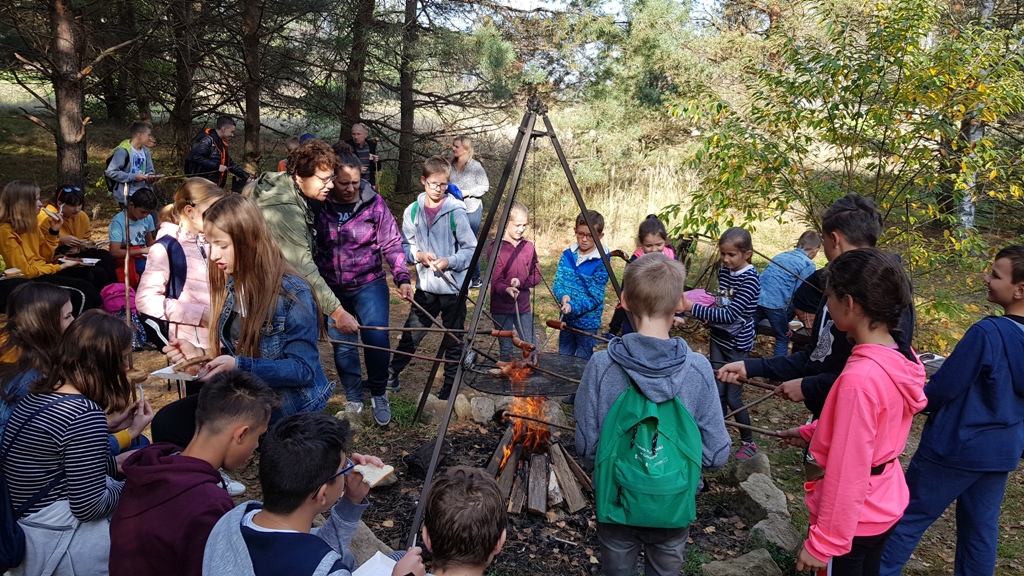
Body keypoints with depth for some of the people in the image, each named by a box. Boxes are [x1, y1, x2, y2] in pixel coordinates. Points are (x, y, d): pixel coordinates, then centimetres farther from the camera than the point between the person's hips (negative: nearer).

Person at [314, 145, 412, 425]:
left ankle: (378, 394, 8)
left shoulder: (374, 202, -9)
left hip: (369, 283, -1)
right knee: (342, 346, 9)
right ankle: (354, 399, 30)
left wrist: (403, 278, -17)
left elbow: (392, 244, -6)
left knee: (377, 337, -17)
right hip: (331, 289, 2)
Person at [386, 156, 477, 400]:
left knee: (454, 342, 9)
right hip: (425, 286, 3)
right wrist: (418, 255, -11)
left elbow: (471, 248, -9)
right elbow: (405, 246, 8)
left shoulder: (456, 211, -11)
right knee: (411, 334, 11)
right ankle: (391, 374, 29)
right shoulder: (413, 211, 0)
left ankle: (449, 389, 23)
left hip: (453, 287, -3)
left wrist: (450, 262, -23)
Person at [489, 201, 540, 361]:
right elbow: (495, 280, -14)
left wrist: (521, 282, -14)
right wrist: (506, 289, -36)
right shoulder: (496, 247, -9)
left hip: (523, 306, 4)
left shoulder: (529, 247, 5)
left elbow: (536, 276, 6)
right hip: (501, 308, -4)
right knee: (506, 351, 5)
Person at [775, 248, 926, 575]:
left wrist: (823, 543, -19)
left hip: (852, 521, -8)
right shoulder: (904, 358, -5)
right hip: (886, 507, 8)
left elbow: (847, 474, -27)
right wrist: (811, 432, 14)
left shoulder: (860, 378, -31)